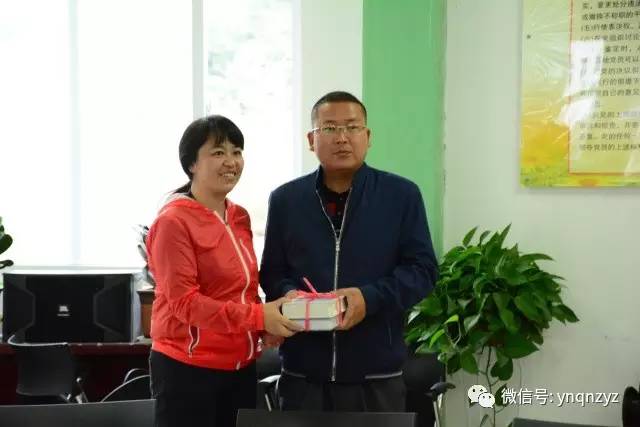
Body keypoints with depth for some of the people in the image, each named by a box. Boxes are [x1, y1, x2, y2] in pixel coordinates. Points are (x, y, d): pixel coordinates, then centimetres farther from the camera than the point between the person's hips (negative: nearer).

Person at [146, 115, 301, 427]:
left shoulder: (240, 218, 11)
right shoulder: (174, 221, -13)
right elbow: (183, 301, -18)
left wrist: (266, 323, 0)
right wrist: (258, 317, -23)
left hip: (240, 367, 8)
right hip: (187, 368, -8)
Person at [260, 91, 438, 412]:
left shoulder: (402, 195, 2)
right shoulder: (285, 199, 9)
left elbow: (422, 268, -1)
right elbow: (271, 272, 13)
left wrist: (370, 298, -17)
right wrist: (288, 294, -11)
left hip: (375, 373, -2)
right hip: (303, 371, 2)